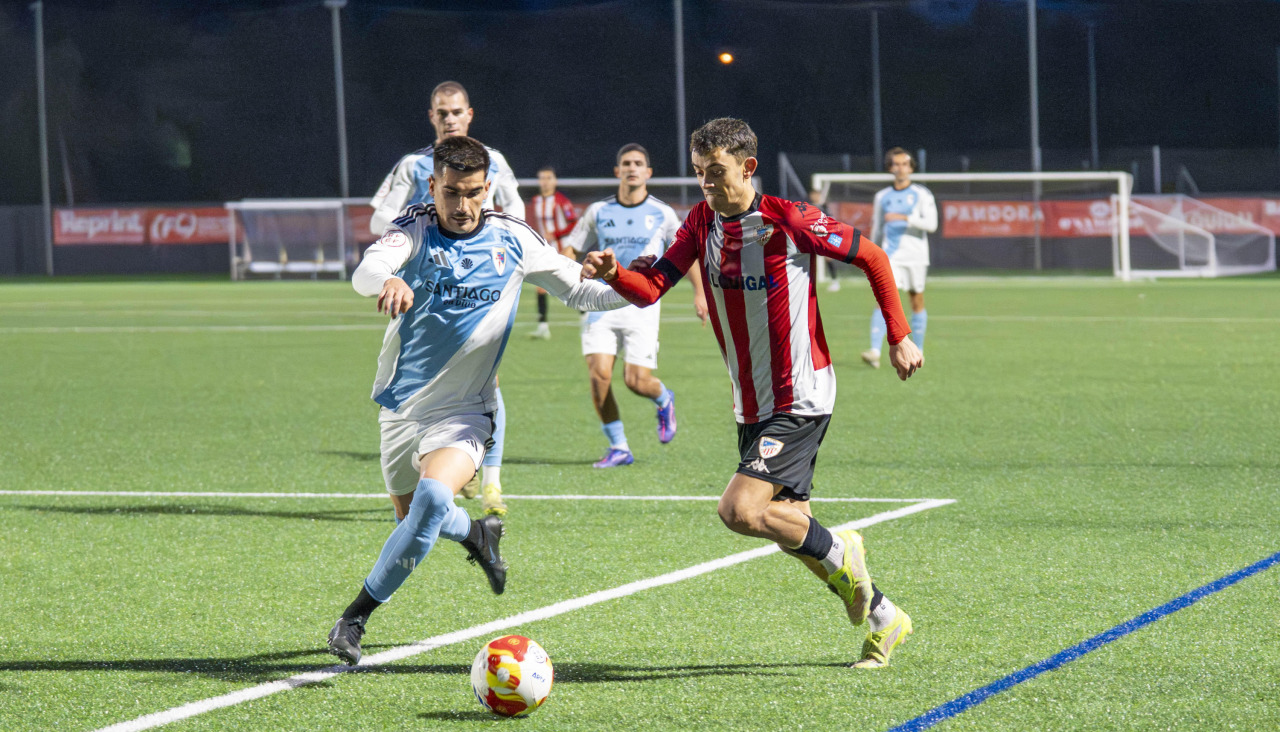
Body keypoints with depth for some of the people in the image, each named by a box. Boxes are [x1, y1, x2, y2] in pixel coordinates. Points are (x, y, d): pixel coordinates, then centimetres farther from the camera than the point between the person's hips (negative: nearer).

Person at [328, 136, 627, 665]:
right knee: (412, 516, 17)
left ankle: (357, 616, -17)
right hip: (403, 404, 2)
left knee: (432, 499, -28)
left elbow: (579, 292, 7)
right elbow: (366, 271, -32)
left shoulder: (512, 239, -5)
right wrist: (388, 281, -57)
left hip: (464, 410, -2)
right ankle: (476, 533, 53)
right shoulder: (416, 229, -11)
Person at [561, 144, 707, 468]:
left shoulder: (662, 214, 4)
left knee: (637, 381, -10)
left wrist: (699, 292, 6)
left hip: (642, 305, -1)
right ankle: (618, 447, 0)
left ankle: (664, 399, 28)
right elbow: (571, 250, 14)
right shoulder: (598, 212, 7)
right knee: (599, 375, -14)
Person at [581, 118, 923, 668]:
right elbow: (651, 288, -3)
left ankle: (839, 554, 5)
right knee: (788, 526, 12)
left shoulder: (788, 220, -15)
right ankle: (884, 619, 29)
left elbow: (871, 257, -5)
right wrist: (613, 273, -25)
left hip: (800, 399, -7)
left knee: (740, 510, -21)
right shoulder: (702, 221, 3)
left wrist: (899, 337, -4)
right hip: (751, 406, 7)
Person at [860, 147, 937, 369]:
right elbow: (876, 229, 19)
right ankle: (875, 352, -25)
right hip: (890, 257, 1)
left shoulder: (922, 194, 2)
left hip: (915, 257, -1)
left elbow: (931, 224, -9)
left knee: (917, 302, 5)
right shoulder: (882, 197, 11)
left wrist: (905, 218, -20)